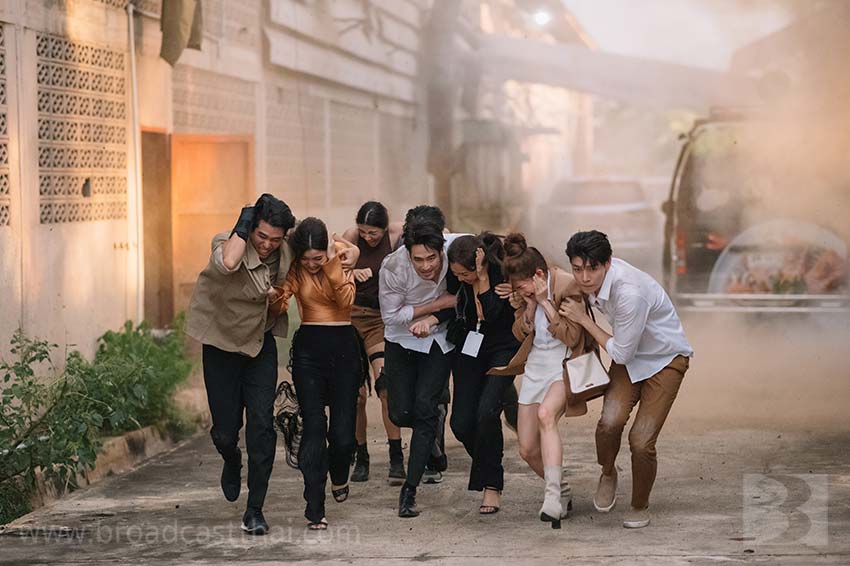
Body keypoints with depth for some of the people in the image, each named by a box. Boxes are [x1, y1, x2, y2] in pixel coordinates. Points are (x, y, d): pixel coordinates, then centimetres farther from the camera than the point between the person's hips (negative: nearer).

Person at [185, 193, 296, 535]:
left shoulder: (286, 253, -7)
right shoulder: (228, 243, -22)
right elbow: (227, 263, -48)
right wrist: (244, 223, -35)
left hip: (261, 344, 3)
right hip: (221, 346, -2)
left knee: (262, 427, -8)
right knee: (225, 431, 2)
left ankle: (255, 511, 1)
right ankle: (232, 462, 41)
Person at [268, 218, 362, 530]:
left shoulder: (344, 256, -2)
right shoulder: (294, 268, -1)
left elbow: (346, 300, -14)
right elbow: (278, 306, -12)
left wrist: (332, 267, -21)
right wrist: (277, 296, -33)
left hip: (343, 346, 0)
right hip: (308, 347, 0)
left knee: (343, 432, -2)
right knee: (314, 426, -11)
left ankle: (339, 476, 35)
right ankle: (314, 510, -9)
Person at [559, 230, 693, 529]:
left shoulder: (630, 292, -36)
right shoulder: (596, 277, -13)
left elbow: (621, 354, -23)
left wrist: (584, 319, -17)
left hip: (666, 360, -5)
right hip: (629, 356, 5)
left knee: (641, 442, -14)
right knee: (610, 421, -21)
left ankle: (640, 506, 14)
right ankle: (608, 474, 10)